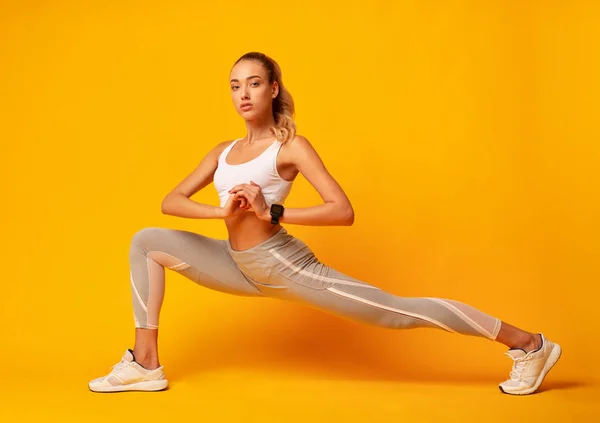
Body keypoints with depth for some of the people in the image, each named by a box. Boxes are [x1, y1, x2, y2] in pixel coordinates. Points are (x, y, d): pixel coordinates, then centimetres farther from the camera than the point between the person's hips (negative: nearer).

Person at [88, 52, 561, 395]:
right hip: (241, 267, 7)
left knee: (395, 311, -9)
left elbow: (343, 211, -19)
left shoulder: (291, 146, -9)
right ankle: (145, 364, 5)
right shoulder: (222, 151, 11)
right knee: (148, 242, 5)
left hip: (284, 265, -7)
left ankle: (528, 344, 3)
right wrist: (221, 210, -15)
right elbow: (171, 201, 4)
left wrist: (271, 212, -25)